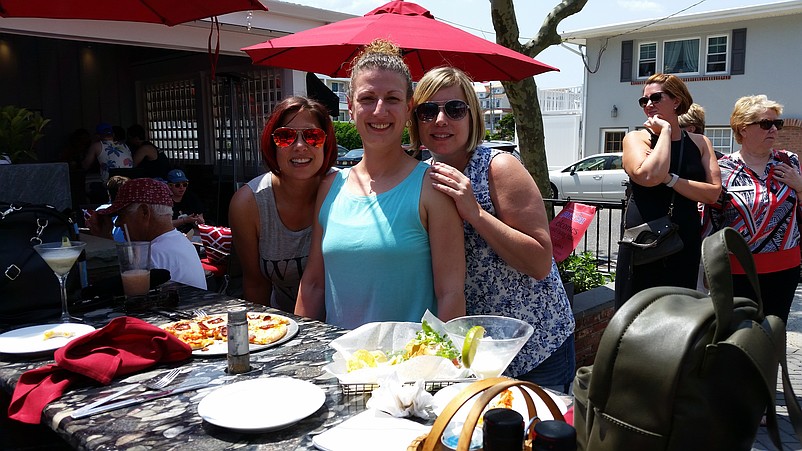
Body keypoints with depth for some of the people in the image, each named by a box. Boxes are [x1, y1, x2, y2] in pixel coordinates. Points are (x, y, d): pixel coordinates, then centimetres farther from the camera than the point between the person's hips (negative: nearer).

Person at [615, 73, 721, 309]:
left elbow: (713, 192, -3)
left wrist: (669, 179, -14)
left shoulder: (699, 142, 9)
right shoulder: (636, 138, -1)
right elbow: (648, 176, -22)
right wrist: (665, 130, -11)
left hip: (686, 243, 3)